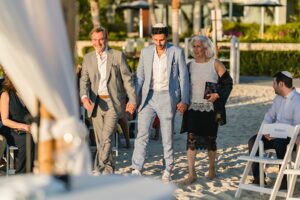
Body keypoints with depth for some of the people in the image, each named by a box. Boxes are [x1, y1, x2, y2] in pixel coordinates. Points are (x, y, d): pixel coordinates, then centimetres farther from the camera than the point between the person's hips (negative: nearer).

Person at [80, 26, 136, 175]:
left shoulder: (117, 56, 0)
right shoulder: (88, 58, 9)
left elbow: (127, 79, 2)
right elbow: (84, 80, 2)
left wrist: (132, 100, -4)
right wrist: (84, 96, -17)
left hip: (113, 103, -4)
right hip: (95, 103, 4)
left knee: (106, 138, -16)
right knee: (100, 140, 8)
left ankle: (102, 169, -16)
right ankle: (109, 170, 20)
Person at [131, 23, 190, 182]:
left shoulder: (177, 52, -1)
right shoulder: (145, 52, 6)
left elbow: (183, 77, 1)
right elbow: (140, 76, 11)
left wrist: (184, 100, -3)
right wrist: (135, 98, 5)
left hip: (167, 97, -2)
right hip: (148, 96, 2)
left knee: (167, 136, 5)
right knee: (142, 133, -8)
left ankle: (167, 170, 16)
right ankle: (136, 170, -10)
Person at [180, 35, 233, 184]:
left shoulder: (215, 64, -2)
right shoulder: (190, 65, 7)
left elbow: (228, 83, -2)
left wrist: (217, 95, -17)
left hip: (210, 109, -2)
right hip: (193, 109, 2)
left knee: (210, 139, 8)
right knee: (191, 139, -10)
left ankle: (211, 169, 27)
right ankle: (192, 173, -9)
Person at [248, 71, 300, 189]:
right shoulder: (278, 98, 12)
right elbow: (269, 116, 16)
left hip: (289, 137, -8)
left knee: (279, 143, -38)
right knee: (253, 141, -12)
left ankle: (283, 181, -27)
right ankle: (258, 177, -8)